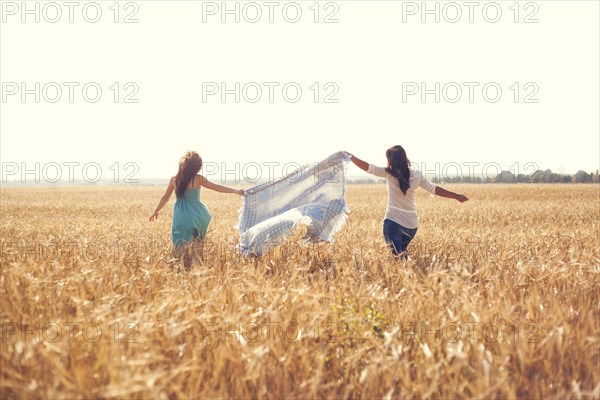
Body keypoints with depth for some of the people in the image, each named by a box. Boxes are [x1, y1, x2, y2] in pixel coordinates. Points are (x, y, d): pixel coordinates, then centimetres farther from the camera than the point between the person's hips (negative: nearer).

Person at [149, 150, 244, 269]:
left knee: (181, 244, 5)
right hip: (196, 214, -2)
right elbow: (216, 187, -6)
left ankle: (186, 267, -5)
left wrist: (156, 211, 28)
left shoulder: (174, 180, 4)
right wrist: (235, 191, -2)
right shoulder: (198, 179, -7)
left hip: (180, 215, 2)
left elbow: (165, 197, 15)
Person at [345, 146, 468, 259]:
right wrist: (457, 196, 18)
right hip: (411, 225, 5)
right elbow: (434, 189, 9)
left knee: (397, 255, -6)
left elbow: (367, 167, -7)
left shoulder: (389, 173, -7)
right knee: (402, 251, 23)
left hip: (393, 221, -5)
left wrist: (350, 156, 2)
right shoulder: (417, 175, 4)